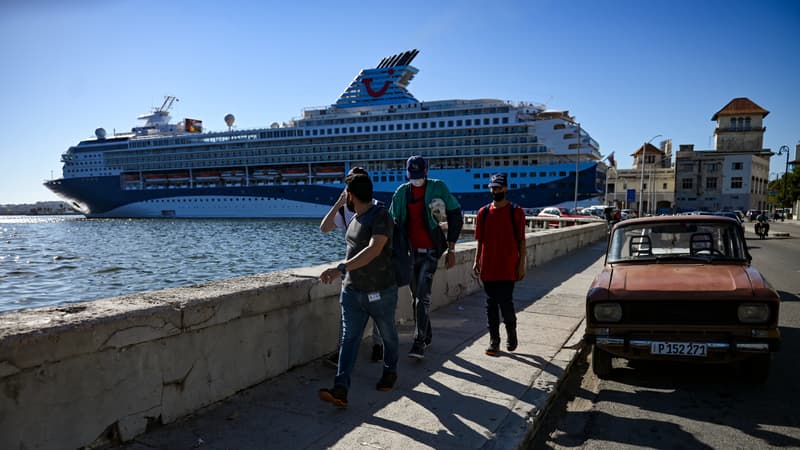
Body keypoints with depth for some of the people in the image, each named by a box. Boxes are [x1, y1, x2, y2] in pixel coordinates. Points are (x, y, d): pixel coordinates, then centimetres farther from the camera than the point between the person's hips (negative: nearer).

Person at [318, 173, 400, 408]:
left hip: (380, 293, -6)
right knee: (349, 338, -5)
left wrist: (341, 268, -44)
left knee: (388, 335, 16)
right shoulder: (355, 219, 6)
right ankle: (341, 390, -11)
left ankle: (390, 372, 39)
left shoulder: (381, 216, -20)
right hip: (352, 292, 7)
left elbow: (374, 250, -36)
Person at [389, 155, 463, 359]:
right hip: (411, 250, 4)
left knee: (422, 294, -13)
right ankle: (427, 335, 27)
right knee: (416, 295, 11)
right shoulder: (402, 192, 5)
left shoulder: (438, 188, -5)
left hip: (430, 250, -4)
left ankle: (419, 341, -9)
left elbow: (456, 216, -1)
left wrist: (451, 249, -3)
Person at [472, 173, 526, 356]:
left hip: (508, 267, -3)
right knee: (491, 304, 7)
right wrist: (477, 261, 5)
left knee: (505, 302, -6)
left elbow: (521, 241, 0)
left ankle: (511, 331, 21)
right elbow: (480, 240, 12)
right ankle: (494, 340, 17)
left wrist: (521, 264, -5)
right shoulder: (483, 212, 8)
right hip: (488, 267, 3)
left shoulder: (516, 212, -1)